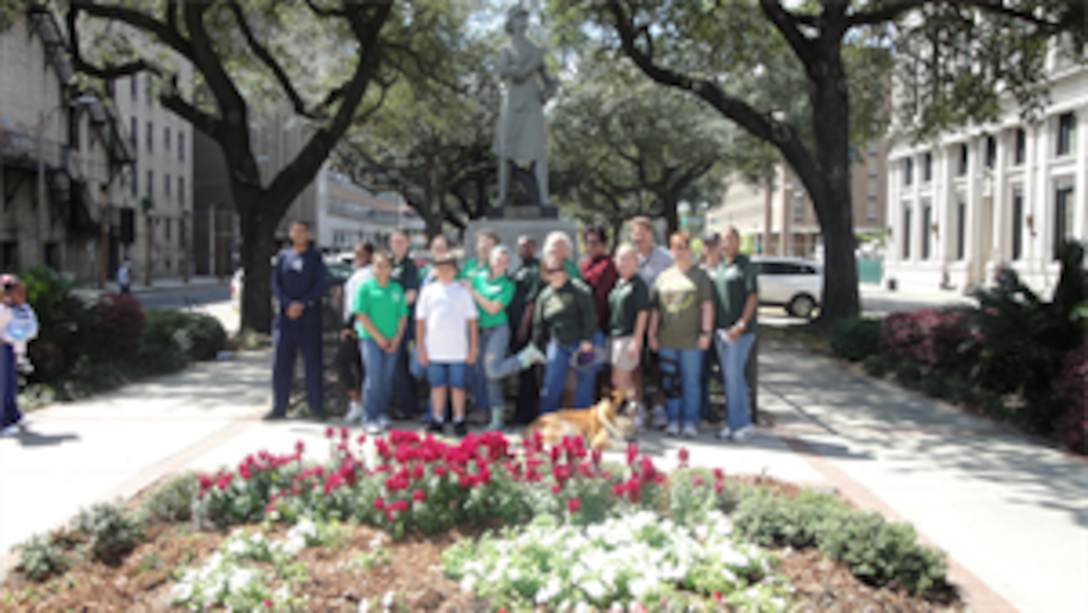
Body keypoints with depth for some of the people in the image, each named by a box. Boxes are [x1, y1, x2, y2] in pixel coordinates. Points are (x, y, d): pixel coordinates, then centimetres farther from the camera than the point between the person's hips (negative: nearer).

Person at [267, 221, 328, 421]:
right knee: (282, 363, 5)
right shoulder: (283, 256, 11)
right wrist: (288, 304, -10)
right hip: (286, 318, 2)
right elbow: (275, 284, 6)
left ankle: (316, 407, 5)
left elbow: (322, 284, -2)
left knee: (313, 363, -2)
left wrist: (303, 304, -13)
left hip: (310, 317, -2)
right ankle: (279, 407, 14)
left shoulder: (315, 257, 6)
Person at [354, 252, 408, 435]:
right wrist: (378, 337, -9)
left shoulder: (396, 289, 8)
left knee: (387, 380, 8)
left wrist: (397, 337, -3)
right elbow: (361, 314, -7)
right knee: (374, 378, -10)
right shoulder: (365, 287, -3)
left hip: (391, 342, 4)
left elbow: (403, 315, 8)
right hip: (370, 338, -4)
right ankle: (369, 419, -5)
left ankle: (383, 415, 19)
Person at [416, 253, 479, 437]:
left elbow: (472, 321, 7)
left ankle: (459, 421, 9)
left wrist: (473, 348, 2)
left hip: (457, 350, -1)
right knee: (437, 385, 7)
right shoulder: (429, 291, 8)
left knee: (457, 386, 1)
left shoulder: (462, 291, 6)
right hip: (434, 350, 1)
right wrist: (421, 348, 3)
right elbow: (420, 320, 8)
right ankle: (437, 420, 16)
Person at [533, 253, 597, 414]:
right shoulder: (544, 296, 9)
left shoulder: (578, 289, -3)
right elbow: (538, 325, 15)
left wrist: (587, 339, -15)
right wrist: (536, 348, 13)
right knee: (551, 384, 0)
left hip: (580, 343, -3)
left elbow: (588, 314, -9)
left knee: (585, 380, 4)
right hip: (557, 345, 3)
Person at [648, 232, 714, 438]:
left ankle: (690, 422, 9)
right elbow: (655, 308, 13)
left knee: (691, 381, 1)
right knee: (669, 383, 6)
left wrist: (706, 333, -8)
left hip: (691, 341, -3)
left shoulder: (700, 275, 3)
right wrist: (652, 334, 7)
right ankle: (673, 421, 16)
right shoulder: (664, 276, 12)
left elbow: (707, 306, -1)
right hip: (666, 341, 3)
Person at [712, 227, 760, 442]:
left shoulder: (746, 266, -6)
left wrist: (741, 324, -18)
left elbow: (753, 296, -11)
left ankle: (741, 423, -1)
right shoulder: (719, 267, 16)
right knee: (727, 378, 9)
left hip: (738, 331, -7)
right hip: (720, 330, 7)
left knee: (734, 375, -9)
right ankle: (732, 423, 15)